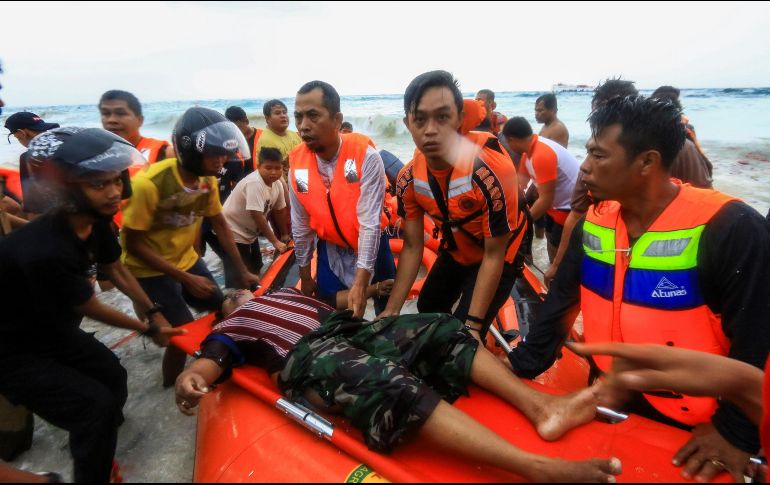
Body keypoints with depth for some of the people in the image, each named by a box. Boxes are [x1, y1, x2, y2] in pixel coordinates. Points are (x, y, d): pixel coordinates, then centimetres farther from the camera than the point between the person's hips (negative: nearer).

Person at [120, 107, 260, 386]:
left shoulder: (208, 179, -8)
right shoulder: (149, 184, -29)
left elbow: (220, 225, 1)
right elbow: (133, 244, -22)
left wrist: (242, 271, -2)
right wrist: (186, 279, -23)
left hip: (186, 259, 6)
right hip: (149, 270, -6)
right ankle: (172, 387, 21)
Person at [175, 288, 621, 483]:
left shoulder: (283, 292, 39)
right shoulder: (230, 328, 22)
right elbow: (213, 359, 3)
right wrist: (192, 378, -20)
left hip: (351, 330, 7)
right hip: (309, 355, -7)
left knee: (442, 329, -10)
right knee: (393, 386, -34)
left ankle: (539, 405, -19)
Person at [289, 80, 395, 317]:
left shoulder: (365, 155, -24)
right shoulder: (296, 163, -11)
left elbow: (369, 221, -26)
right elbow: (300, 224, -2)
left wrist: (360, 282, -29)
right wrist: (305, 275, 6)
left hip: (372, 245, -2)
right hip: (330, 250, 3)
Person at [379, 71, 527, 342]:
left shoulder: (492, 171, -36)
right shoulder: (408, 179, -19)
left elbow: (493, 256, -27)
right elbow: (412, 247, -10)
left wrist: (472, 326, -26)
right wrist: (391, 310, -13)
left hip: (498, 255, -5)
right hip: (454, 252, 6)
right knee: (428, 311, 21)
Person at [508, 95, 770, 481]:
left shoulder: (730, 229, -23)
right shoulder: (593, 223, -6)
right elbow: (561, 302, -1)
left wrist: (736, 432, -16)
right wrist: (520, 367, -3)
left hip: (692, 430, -4)